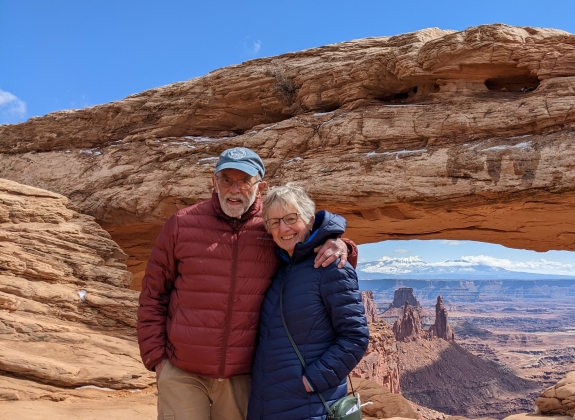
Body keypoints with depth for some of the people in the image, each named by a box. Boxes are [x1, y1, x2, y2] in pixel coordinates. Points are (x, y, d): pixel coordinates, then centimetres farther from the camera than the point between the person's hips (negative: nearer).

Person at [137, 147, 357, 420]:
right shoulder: (182, 224, -2)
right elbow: (153, 295, 3)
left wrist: (340, 247, -14)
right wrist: (155, 357, -1)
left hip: (243, 377, 1)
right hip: (182, 375, -1)